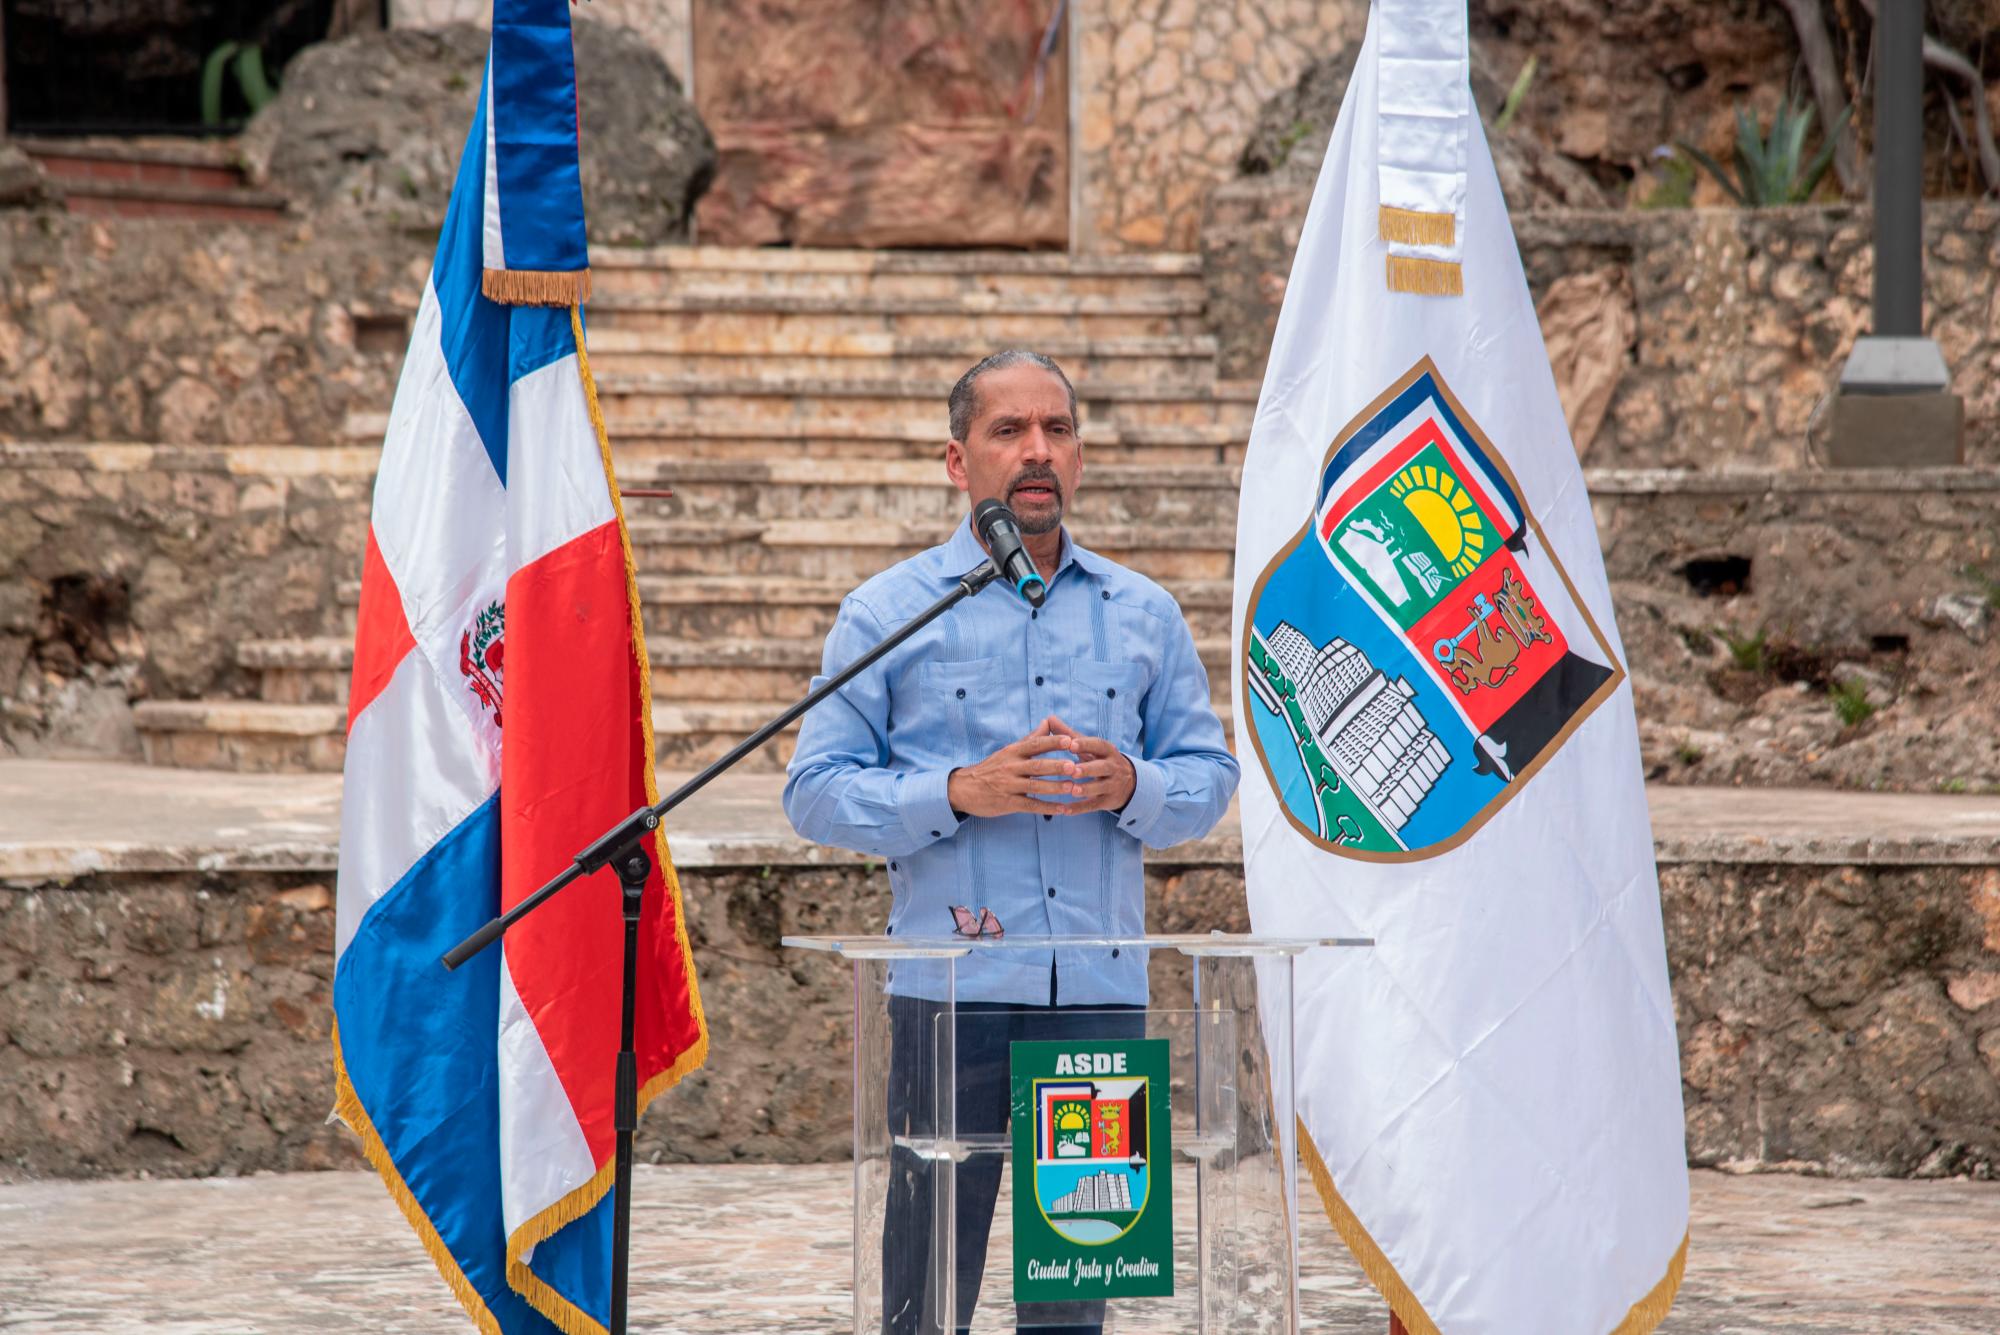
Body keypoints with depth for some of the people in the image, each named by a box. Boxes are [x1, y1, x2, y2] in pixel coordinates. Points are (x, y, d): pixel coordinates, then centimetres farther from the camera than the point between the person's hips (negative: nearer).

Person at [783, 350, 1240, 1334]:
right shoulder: (888, 613, 5)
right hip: (951, 990, -3)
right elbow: (817, 792, 1)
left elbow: (1208, 775, 15)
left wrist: (1132, 787, -8)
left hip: (1101, 993, 3)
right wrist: (961, 792, -14)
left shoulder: (1143, 615, 14)